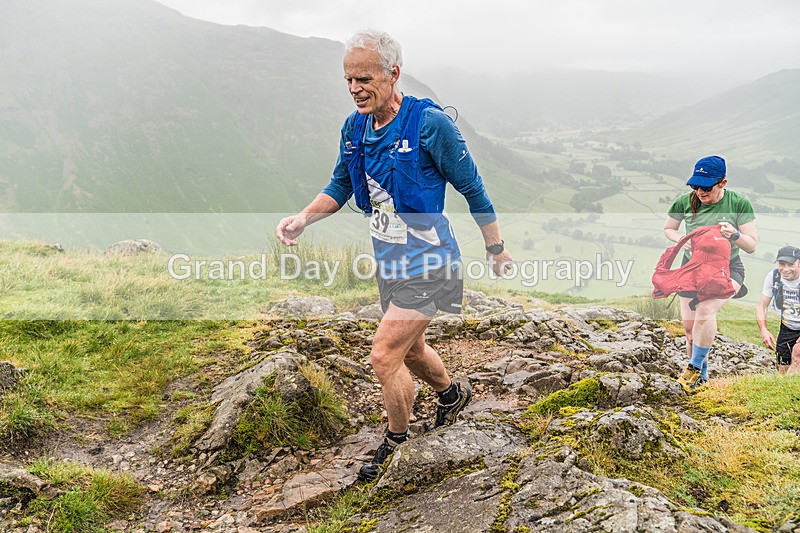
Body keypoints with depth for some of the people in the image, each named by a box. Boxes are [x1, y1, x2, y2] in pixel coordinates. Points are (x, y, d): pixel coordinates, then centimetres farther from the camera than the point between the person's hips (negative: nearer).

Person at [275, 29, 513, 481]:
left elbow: (473, 188, -11)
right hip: (389, 261, 7)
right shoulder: (355, 128, 0)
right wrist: (303, 218, -8)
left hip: (427, 261, -7)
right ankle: (453, 393, 53)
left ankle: (397, 441, 16)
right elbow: (339, 187, 11)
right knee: (410, 350, 22)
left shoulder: (430, 123, -19)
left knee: (384, 355, -10)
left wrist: (497, 249, -2)